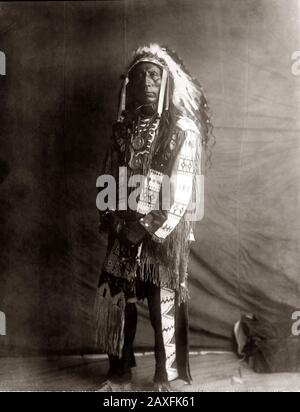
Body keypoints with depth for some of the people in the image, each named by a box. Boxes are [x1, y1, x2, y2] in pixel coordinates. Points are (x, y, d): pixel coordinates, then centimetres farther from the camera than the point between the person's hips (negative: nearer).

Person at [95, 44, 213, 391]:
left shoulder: (184, 129, -8)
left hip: (164, 235, -5)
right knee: (115, 301, 11)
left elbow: (182, 191, -13)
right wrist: (111, 219, 0)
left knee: (164, 307, 6)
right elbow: (108, 177, 13)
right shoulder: (124, 126, 8)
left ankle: (163, 378, 26)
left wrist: (147, 229, -16)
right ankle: (119, 370, 33)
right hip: (124, 233, 5)